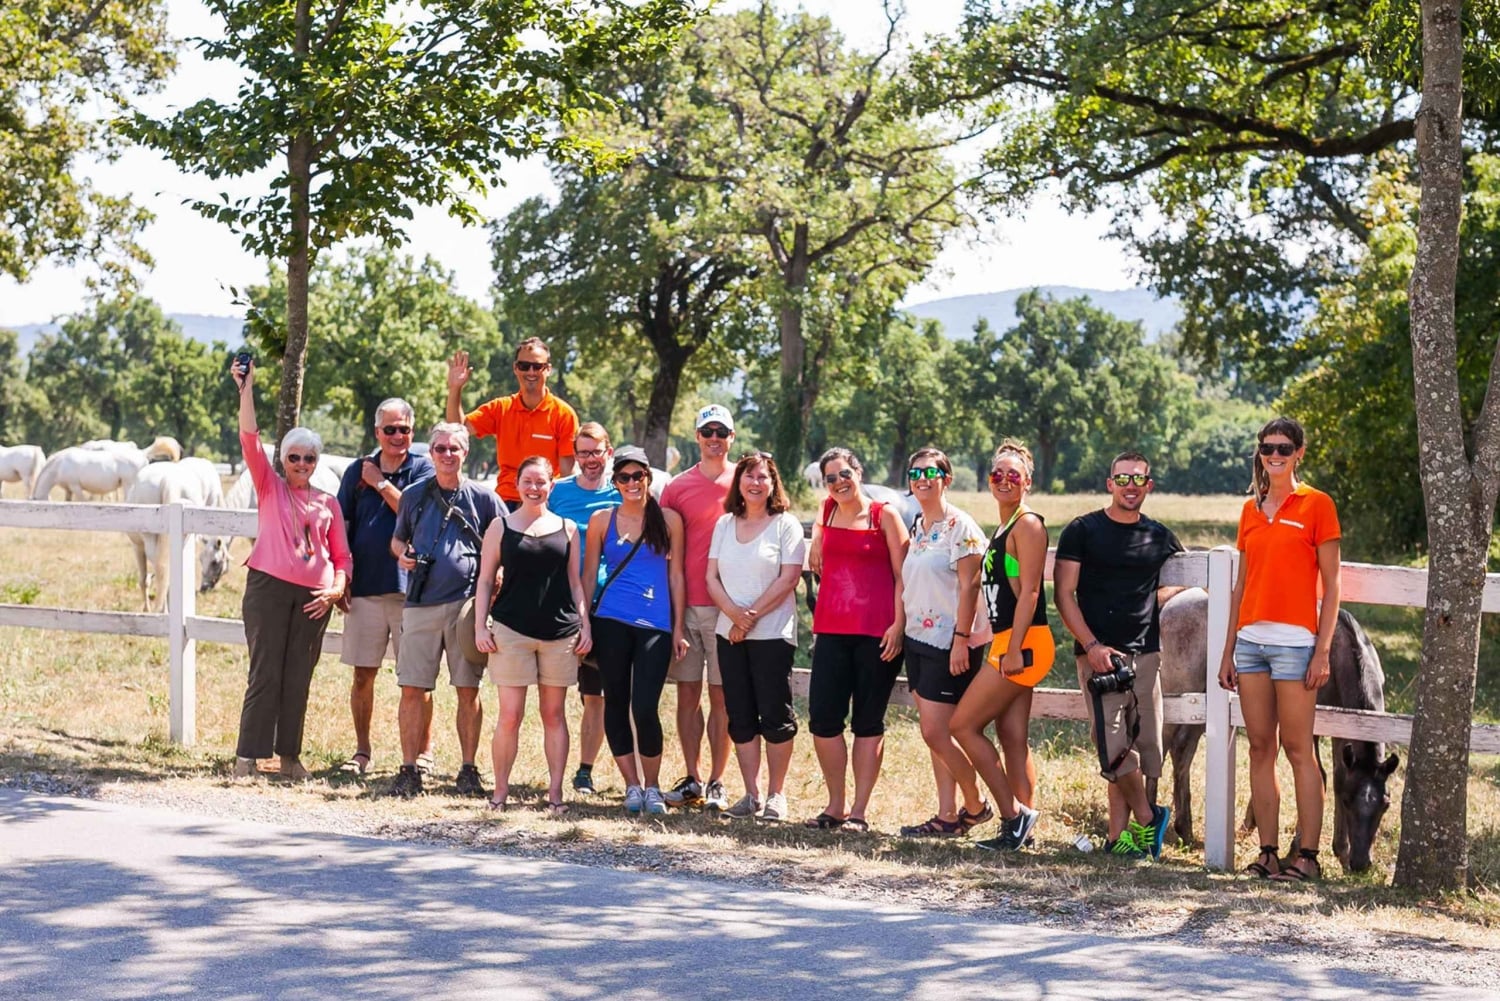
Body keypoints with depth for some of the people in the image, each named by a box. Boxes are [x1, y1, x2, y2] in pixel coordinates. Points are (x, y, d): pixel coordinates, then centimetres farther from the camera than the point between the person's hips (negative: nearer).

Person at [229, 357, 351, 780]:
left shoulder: (328, 503, 13)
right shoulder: (270, 488, 8)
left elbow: (342, 555, 13)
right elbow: (249, 439, -4)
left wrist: (337, 588, -5)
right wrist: (246, 388, -12)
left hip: (313, 598, 3)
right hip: (268, 587, -2)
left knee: (298, 678, 5)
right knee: (265, 674, -6)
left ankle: (290, 756, 13)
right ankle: (247, 757, -5)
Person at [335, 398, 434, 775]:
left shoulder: (422, 469, 3)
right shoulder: (358, 471, 10)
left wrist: (382, 484, -7)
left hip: (410, 585, -3)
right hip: (364, 586, 3)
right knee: (363, 675, 7)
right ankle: (361, 750, 18)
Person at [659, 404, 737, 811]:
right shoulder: (677, 488, 8)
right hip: (685, 604, 2)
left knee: (722, 696, 0)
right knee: (687, 693, 5)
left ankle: (717, 783, 6)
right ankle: (692, 779, 13)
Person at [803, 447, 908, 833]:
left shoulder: (884, 515, 0)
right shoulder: (826, 512, 12)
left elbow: (902, 575, -4)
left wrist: (898, 624, -12)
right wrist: (817, 543, 16)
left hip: (877, 633, -4)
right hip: (831, 630, 4)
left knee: (868, 721, 2)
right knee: (822, 719, 0)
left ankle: (858, 812, 7)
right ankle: (836, 805, 13)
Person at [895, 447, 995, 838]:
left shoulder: (960, 526, -11)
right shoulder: (917, 526, 13)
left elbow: (969, 587, -16)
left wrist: (961, 640, -20)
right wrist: (899, 627, 14)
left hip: (950, 644, -8)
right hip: (918, 640, 8)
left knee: (935, 732, -9)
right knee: (934, 733, 7)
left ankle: (975, 806, 8)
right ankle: (947, 816, 11)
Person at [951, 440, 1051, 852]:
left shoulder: (1027, 525, -10)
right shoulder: (1002, 529, 19)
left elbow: (1029, 591, -17)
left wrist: (1014, 648, -21)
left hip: (1023, 643, -9)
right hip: (1009, 644, 9)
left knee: (964, 725, -7)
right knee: (1012, 739, 9)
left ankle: (1015, 816, -3)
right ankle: (1019, 826, 11)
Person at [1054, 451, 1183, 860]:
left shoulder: (1159, 537, 11)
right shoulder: (1082, 531, 2)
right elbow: (1063, 594, -2)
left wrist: (1154, 599, 8)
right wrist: (1091, 645, -11)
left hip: (1146, 653, 4)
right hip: (1098, 652, -3)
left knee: (1143, 747, 1)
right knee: (1114, 746, -13)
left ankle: (1118, 835, 8)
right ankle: (1147, 817, 5)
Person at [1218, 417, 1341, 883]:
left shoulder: (1317, 505, -2)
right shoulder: (1251, 509, 14)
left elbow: (1330, 586, -3)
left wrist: (1323, 651, -10)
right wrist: (1229, 651, 14)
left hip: (1294, 640, -6)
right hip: (1251, 639, 6)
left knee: (1298, 749, -5)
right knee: (1260, 748, 6)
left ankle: (1308, 855, -2)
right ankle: (1267, 852, 10)